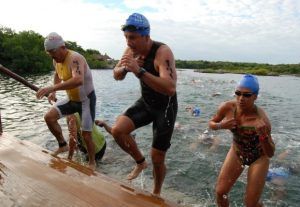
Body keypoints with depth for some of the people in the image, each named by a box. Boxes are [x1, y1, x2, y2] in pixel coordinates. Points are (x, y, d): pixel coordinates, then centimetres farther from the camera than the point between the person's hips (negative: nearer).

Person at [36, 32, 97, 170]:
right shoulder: (56, 60, -1)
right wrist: (53, 92, 9)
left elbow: (78, 80, -48)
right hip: (72, 99, 7)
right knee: (49, 117, -7)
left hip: (86, 100, -7)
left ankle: (92, 163, 20)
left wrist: (53, 88, -54)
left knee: (86, 135, -3)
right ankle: (63, 145, 13)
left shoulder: (75, 58, -28)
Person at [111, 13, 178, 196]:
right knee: (117, 130, -17)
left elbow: (170, 88, -42)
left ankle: (156, 193, 33)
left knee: (157, 158, 2)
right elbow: (117, 76, 4)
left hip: (165, 106, -5)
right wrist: (123, 68, -19)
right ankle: (140, 162, 11)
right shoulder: (131, 50, -7)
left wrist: (139, 71, -48)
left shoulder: (162, 52, -28)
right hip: (145, 102, 6)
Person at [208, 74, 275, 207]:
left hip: (258, 157, -3)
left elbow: (270, 154, -24)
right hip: (236, 152, 3)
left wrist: (264, 136, -43)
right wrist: (221, 125, -26)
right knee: (220, 192, 3)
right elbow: (211, 123, -4)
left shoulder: (261, 119, -30)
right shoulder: (227, 107, -22)